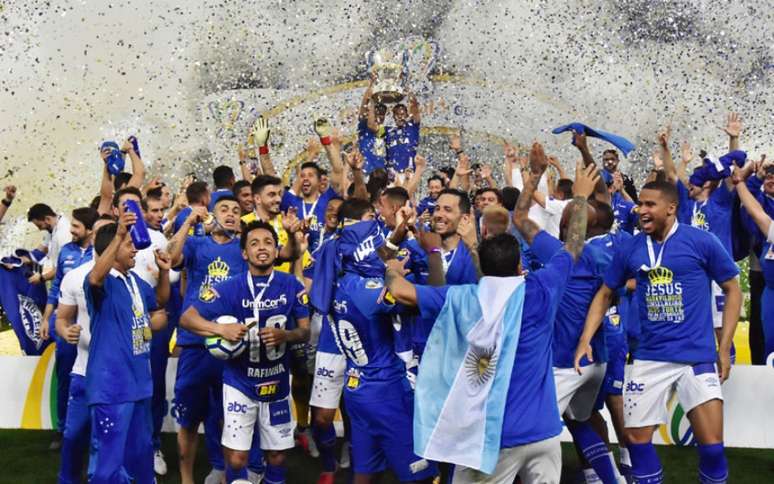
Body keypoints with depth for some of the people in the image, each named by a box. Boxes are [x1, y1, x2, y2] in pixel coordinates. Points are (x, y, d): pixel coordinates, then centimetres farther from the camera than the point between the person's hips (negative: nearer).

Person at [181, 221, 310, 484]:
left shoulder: (291, 286, -4)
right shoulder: (231, 288, -11)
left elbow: (305, 331, 1)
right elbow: (187, 318, -12)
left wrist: (285, 335, -21)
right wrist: (221, 329, -28)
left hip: (277, 385, 2)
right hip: (239, 384, -2)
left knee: (277, 456, 12)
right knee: (236, 458, -5)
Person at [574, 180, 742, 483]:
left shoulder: (701, 241, -7)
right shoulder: (629, 248, 2)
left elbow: (732, 290, 2)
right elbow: (605, 294, 13)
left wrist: (724, 348, -3)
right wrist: (585, 340, 1)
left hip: (697, 356, -3)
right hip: (648, 358, 3)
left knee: (712, 445, -4)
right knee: (636, 440, 6)